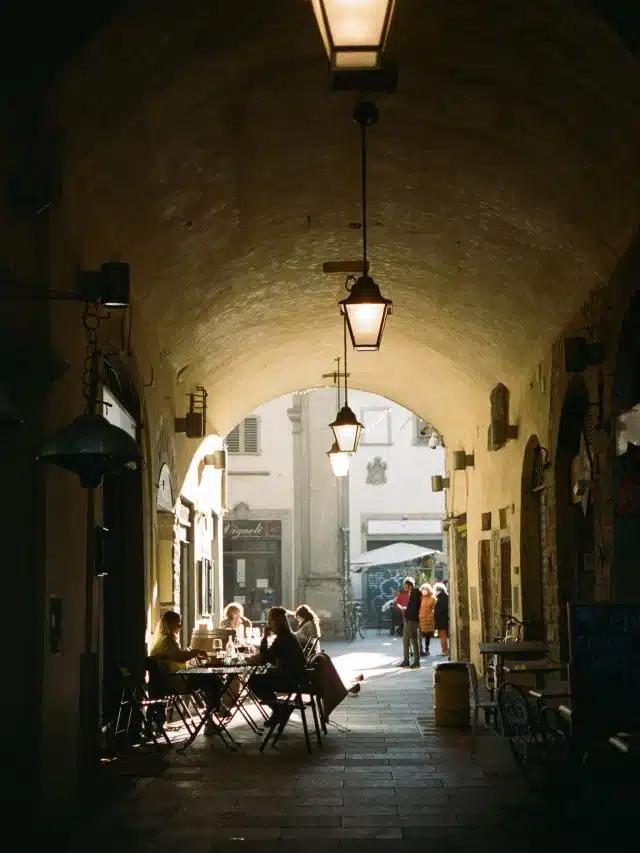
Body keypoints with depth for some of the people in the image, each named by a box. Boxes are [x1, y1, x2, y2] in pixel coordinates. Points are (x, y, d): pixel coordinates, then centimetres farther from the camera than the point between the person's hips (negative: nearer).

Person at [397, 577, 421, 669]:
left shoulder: (415, 593, -14)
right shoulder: (411, 593, 15)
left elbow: (413, 608, -20)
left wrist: (405, 609, -6)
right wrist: (405, 608, 6)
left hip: (412, 620, -10)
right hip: (408, 620, 10)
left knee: (414, 641, -4)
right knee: (405, 640, 13)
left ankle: (416, 662, 0)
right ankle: (406, 660, 18)